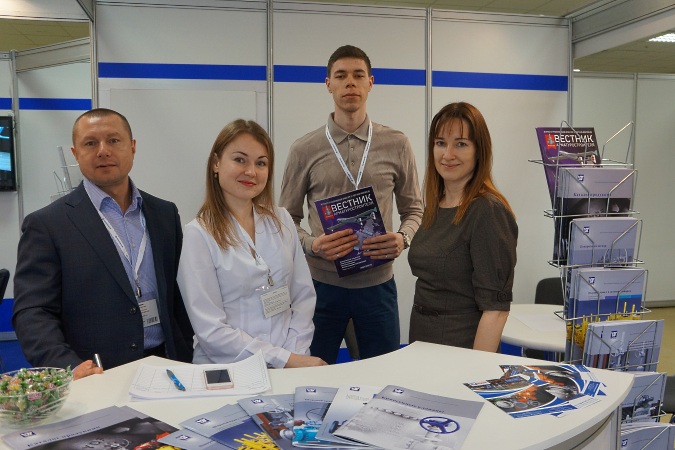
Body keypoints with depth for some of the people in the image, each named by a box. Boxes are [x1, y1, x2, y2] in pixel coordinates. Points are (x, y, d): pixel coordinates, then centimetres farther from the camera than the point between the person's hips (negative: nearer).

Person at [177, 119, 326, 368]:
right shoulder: (199, 234, -6)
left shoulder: (281, 220, 6)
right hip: (228, 370, -2)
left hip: (294, 363, 3)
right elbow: (210, 330, -10)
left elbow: (304, 296, 7)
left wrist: (296, 354, -6)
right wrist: (285, 359, -13)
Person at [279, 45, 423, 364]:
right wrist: (312, 245, -15)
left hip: (377, 283, 1)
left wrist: (403, 238, -11)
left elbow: (413, 209, 10)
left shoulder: (396, 145, 3)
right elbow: (288, 218, 4)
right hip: (322, 284, -1)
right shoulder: (304, 150, 0)